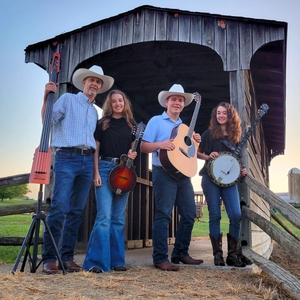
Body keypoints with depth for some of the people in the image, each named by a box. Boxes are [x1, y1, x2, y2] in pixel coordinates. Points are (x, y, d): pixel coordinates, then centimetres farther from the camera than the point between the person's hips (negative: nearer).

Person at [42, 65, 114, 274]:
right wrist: (46, 98, -15)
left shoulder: (95, 111, 22)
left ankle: (67, 256, 10)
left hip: (88, 161, 6)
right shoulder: (67, 99, 6)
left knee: (77, 211, 4)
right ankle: (49, 258, -5)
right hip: (67, 157, -5)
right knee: (59, 208, -13)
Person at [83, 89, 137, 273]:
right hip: (105, 169, -3)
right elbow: (95, 149, 2)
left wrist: (133, 154, -5)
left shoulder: (132, 125, 12)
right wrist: (96, 173, -9)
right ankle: (97, 262, -6)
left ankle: (117, 261, 14)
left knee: (119, 218, 7)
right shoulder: (102, 123, 5)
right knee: (104, 217, -11)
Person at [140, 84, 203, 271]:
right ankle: (160, 258, -1)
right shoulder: (156, 121, 1)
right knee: (164, 214, -8)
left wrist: (195, 142, 4)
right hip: (164, 172, -7)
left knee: (189, 213, 8)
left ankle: (181, 253, 21)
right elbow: (143, 147, -6)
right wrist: (160, 144, -23)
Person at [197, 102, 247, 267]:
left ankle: (232, 254, 7)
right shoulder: (209, 133, 2)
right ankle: (217, 254, 9)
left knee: (236, 215, -6)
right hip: (211, 178, -3)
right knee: (215, 215, -1)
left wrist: (242, 170, 1)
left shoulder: (235, 135, 12)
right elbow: (196, 153, 3)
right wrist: (208, 157, -15)